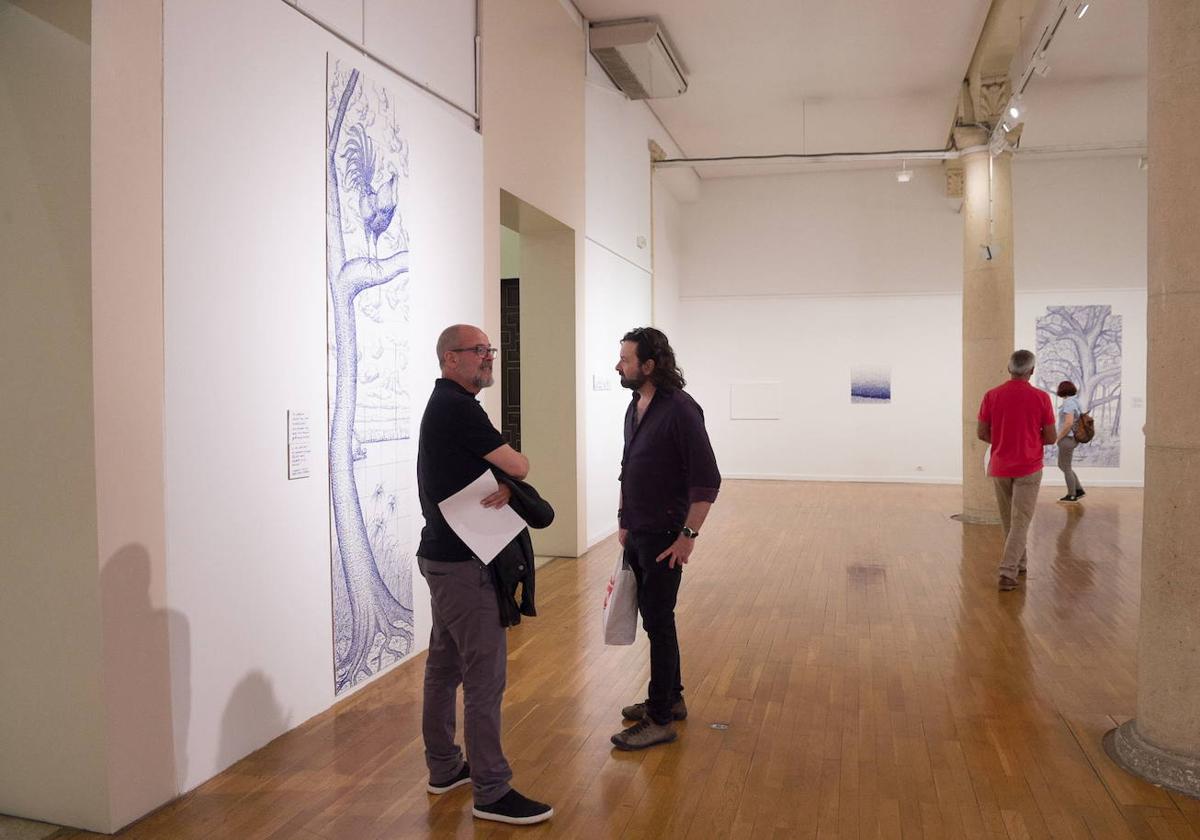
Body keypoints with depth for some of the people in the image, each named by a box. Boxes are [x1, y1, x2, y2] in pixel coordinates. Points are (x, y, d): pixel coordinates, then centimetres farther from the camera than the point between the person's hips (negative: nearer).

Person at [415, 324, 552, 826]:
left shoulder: (446, 405, 15)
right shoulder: (457, 407, -17)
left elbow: (500, 468, 11)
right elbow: (517, 465, -17)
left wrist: (506, 485, -11)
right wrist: (514, 471, 6)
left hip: (443, 554, 10)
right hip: (462, 562, -10)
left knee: (444, 665, 17)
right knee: (485, 674, -6)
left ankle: (444, 767, 29)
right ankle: (491, 792, 2)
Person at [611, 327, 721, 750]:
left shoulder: (680, 409, -18)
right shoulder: (635, 407, 8)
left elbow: (707, 479, -19)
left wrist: (688, 535, -19)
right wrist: (624, 522, 18)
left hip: (664, 538, -8)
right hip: (635, 535, 8)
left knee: (658, 622, 0)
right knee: (653, 617, 17)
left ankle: (660, 720, 13)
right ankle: (671, 698, 34)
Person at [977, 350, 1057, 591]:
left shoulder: (991, 395, -5)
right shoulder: (1041, 397, -9)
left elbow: (982, 433, -1)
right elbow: (1050, 437, -4)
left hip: (999, 467, 3)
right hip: (1028, 468, -3)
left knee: (1008, 519, 19)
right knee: (1020, 522, 0)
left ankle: (1018, 563, 33)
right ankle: (1007, 573, -10)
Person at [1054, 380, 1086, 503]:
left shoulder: (1068, 403, -18)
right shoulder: (1076, 401, 11)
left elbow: (1069, 423, -26)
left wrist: (1058, 437, -15)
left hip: (1067, 439, -9)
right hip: (1073, 438, 9)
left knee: (1066, 468, 3)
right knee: (1062, 465, 18)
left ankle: (1072, 495, 13)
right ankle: (1079, 490, 20)